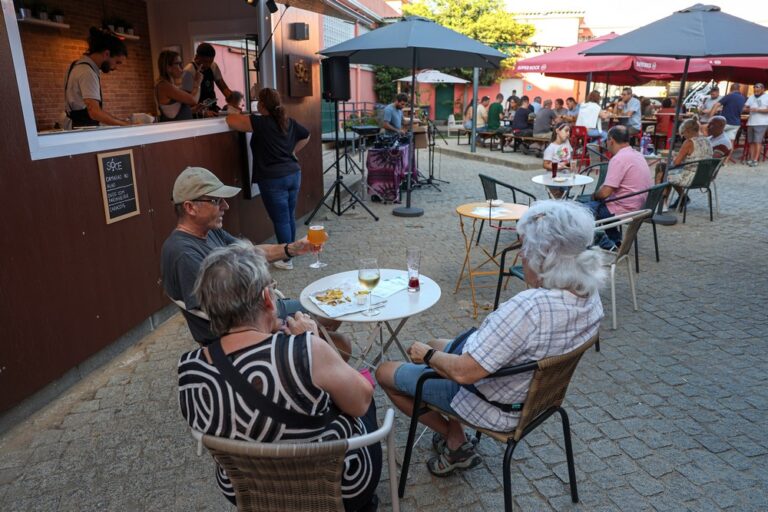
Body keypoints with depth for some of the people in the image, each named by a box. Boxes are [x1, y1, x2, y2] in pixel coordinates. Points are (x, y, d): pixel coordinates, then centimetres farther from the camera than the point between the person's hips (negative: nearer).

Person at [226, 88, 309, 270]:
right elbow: (306, 136, 27)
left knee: (281, 220, 0)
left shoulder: (260, 123, -12)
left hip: (273, 179, -7)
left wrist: (239, 114, 9)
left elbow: (231, 121, -13)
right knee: (290, 217, 16)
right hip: (294, 174, 7)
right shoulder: (289, 122, 10)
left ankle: (286, 259, 8)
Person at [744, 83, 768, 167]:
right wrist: (747, 109, -9)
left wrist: (758, 110, -19)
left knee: (758, 141, -11)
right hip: (750, 123, 5)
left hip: (761, 123, -5)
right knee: (751, 142, 5)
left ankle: (755, 160, -12)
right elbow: (744, 108, 13)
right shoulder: (751, 97, 17)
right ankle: (751, 159, 8)